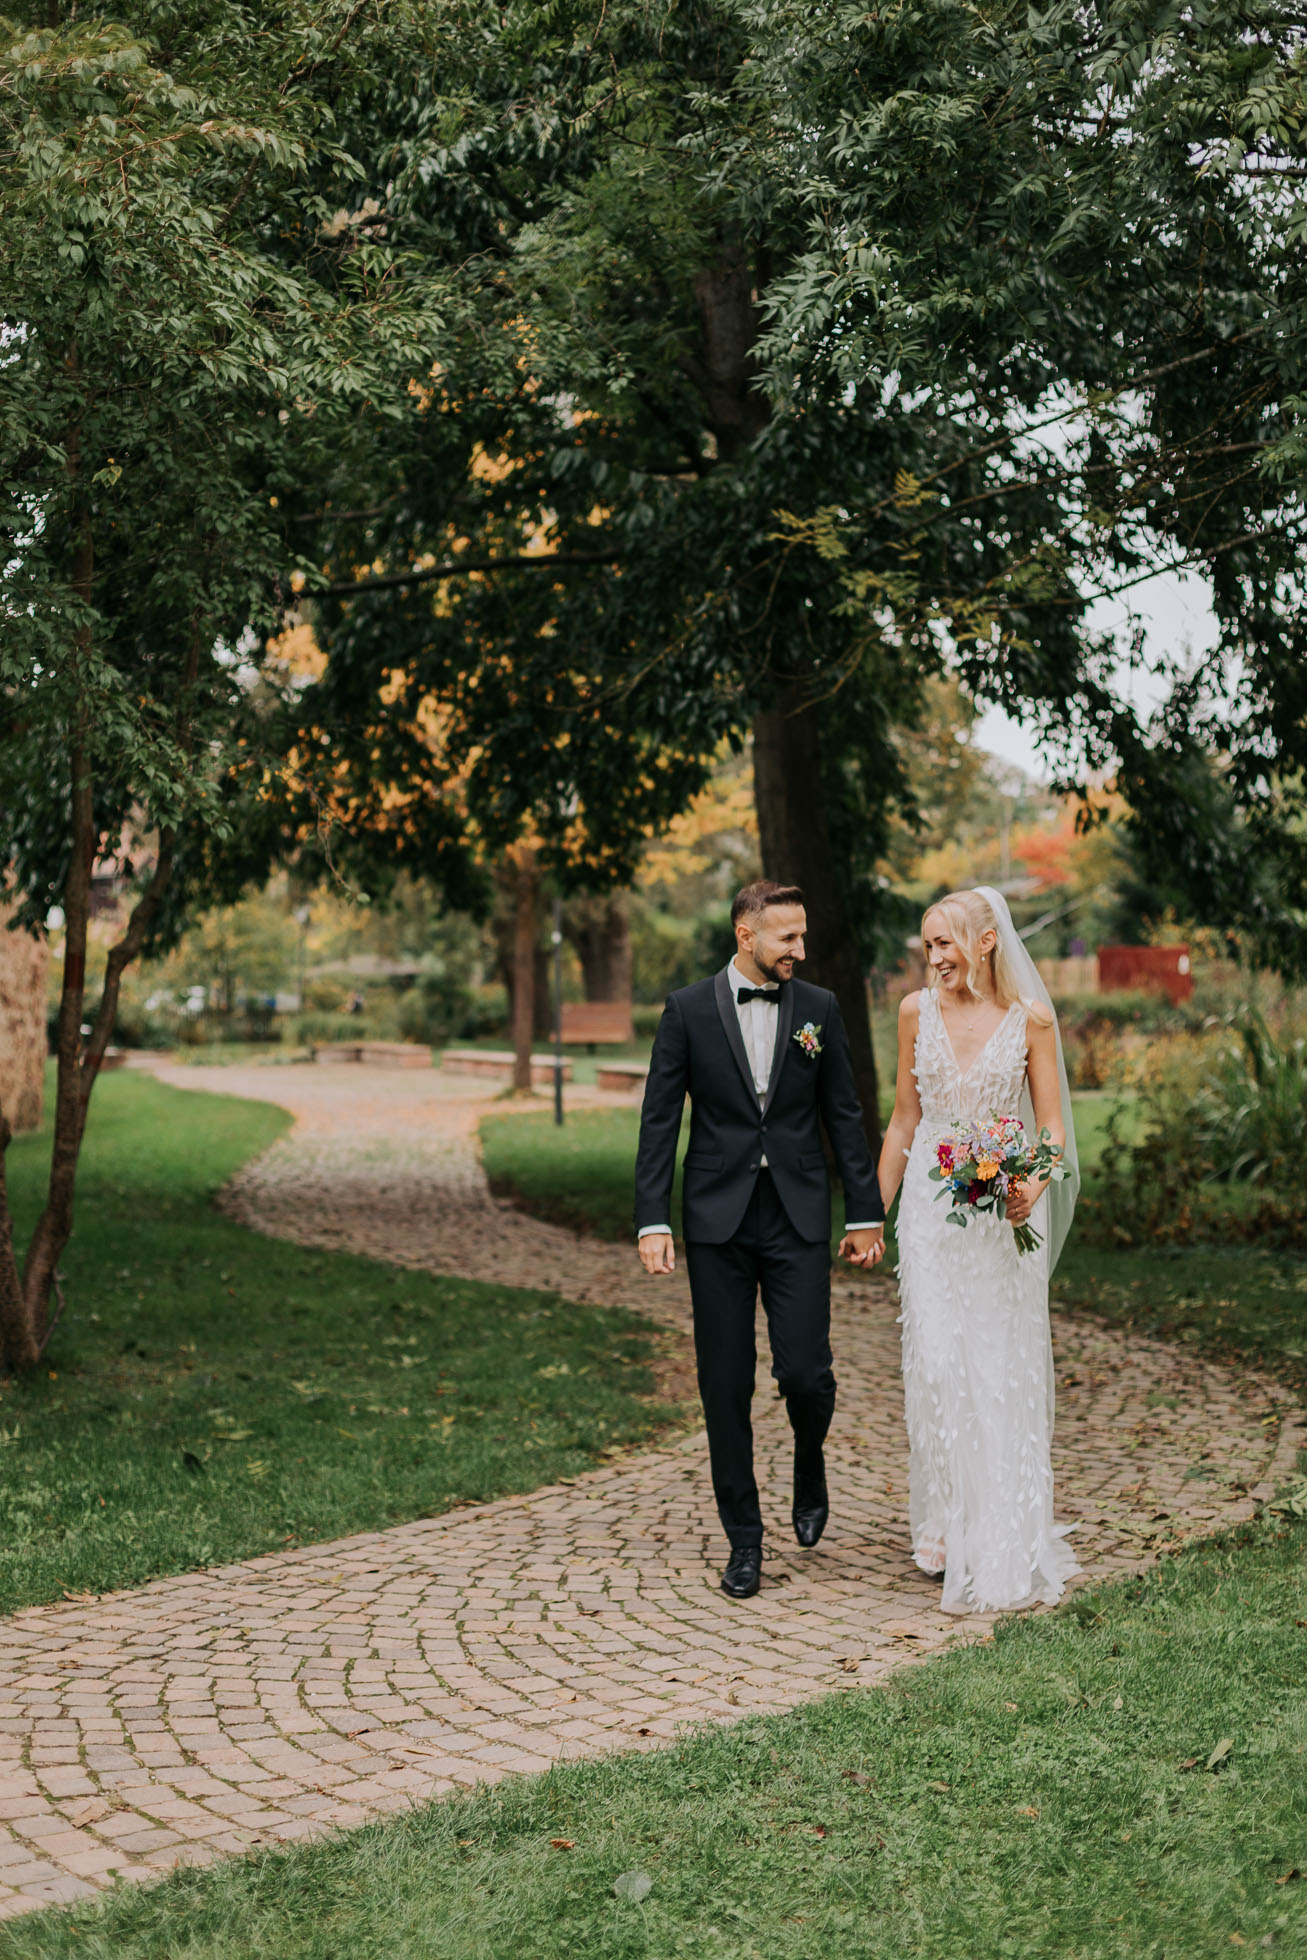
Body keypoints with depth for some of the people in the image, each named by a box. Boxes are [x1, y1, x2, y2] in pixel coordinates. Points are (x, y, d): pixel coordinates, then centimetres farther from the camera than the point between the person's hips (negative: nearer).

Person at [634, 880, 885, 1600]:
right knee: (727, 1384, 3)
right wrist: (653, 1220, -7)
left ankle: (809, 1461, 28)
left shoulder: (819, 1008, 4)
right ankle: (743, 1538, 16)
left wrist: (865, 1213, 5)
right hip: (717, 1217, 0)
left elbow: (844, 1116, 8)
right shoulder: (688, 1009, 0)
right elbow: (659, 1120, 0)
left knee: (805, 1372, -7)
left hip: (798, 1218, 1)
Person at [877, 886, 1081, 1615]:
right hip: (933, 1206, 2)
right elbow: (904, 1122, 11)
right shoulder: (917, 1012, 4)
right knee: (938, 1362, -3)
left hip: (1004, 1206, -1)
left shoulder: (1031, 1019, -3)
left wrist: (1034, 1184, -23)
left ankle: (1008, 1540, 15)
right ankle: (949, 1528, 10)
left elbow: (1052, 1124, -3)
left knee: (1005, 1368, 2)